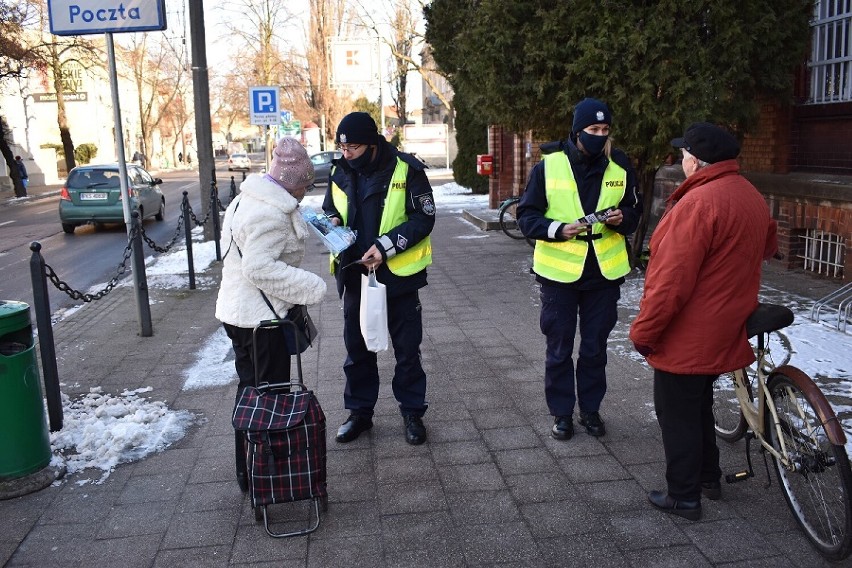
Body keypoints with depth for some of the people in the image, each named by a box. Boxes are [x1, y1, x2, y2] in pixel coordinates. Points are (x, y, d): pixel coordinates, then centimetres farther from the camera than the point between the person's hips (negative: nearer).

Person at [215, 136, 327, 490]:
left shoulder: (247, 197, 11)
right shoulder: (272, 212, -22)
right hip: (262, 317, -10)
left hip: (237, 312, 10)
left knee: (250, 390, 20)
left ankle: (246, 470, 33)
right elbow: (260, 268, -28)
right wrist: (311, 288, -23)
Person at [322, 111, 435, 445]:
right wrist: (332, 221, -8)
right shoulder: (340, 171, 2)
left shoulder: (406, 169, -13)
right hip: (354, 275, 5)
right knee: (356, 346, 14)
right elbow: (330, 209, 16)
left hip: (398, 274, -4)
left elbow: (424, 218, -13)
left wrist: (386, 245, -23)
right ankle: (359, 411, 31)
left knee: (407, 348, 8)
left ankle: (412, 412, 25)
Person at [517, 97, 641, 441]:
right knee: (559, 348, 8)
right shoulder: (549, 166, -7)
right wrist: (559, 229, -22)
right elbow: (526, 216, -4)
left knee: (595, 347, 14)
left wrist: (622, 218, -12)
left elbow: (634, 212, 12)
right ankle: (561, 413, 25)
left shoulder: (620, 167, 1)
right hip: (558, 272, -2)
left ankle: (590, 409, 31)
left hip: (604, 272, 2)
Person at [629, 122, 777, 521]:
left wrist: (643, 330, -17)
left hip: (688, 337, -9)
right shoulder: (751, 197, 6)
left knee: (677, 414, 5)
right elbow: (768, 246, 27)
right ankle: (709, 477, 37)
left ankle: (683, 497, 16)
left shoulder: (699, 201, -24)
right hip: (724, 333, 9)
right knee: (698, 405, 24)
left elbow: (672, 279, -26)